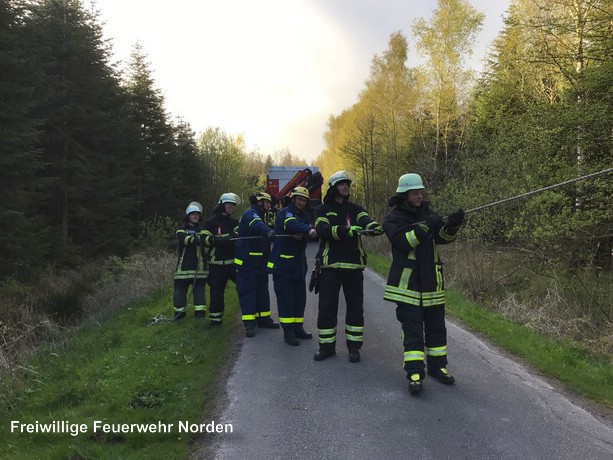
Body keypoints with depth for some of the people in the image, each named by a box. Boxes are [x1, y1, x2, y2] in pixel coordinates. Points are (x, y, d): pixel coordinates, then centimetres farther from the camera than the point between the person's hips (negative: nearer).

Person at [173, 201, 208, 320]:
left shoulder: (203, 230, 12)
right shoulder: (181, 230, 7)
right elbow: (184, 239, -16)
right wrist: (195, 240, -37)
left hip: (199, 267, 0)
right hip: (183, 267, 0)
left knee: (199, 291, 1)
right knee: (179, 289, 5)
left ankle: (200, 313, 9)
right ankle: (179, 313, 21)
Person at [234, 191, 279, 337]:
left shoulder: (259, 216, 20)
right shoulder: (250, 214, -12)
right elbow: (257, 225, -35)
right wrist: (268, 232, -54)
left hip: (259, 263, 10)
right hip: (246, 263, -10)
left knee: (262, 290, 14)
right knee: (247, 291, -7)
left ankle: (263, 318, 23)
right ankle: (249, 323, -6)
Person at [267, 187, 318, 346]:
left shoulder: (304, 215, 14)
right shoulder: (285, 212, -8)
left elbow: (309, 235, -1)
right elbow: (292, 224, -30)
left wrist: (302, 236, -23)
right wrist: (308, 230, -47)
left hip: (299, 264, 7)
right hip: (282, 263, -7)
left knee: (300, 296, 11)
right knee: (285, 297, -6)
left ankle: (298, 328, 22)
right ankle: (288, 331, 0)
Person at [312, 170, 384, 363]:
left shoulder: (355, 209, 11)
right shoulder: (322, 210, 4)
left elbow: (365, 219, -10)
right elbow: (322, 229, -15)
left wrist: (374, 226, -35)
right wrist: (346, 230, -32)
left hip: (354, 265, 2)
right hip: (330, 265, -2)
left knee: (355, 307, 6)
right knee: (327, 307, 2)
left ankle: (354, 346, 18)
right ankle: (326, 346, 17)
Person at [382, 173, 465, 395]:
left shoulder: (428, 213, 11)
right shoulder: (393, 218, -5)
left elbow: (443, 237, -1)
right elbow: (403, 241, -21)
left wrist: (452, 225, -21)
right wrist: (425, 226, -29)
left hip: (432, 282, 6)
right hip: (407, 283, -5)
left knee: (436, 327, 13)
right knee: (412, 329, -6)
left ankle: (437, 366, 28)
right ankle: (415, 373, -2)